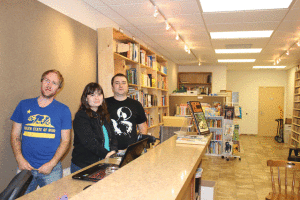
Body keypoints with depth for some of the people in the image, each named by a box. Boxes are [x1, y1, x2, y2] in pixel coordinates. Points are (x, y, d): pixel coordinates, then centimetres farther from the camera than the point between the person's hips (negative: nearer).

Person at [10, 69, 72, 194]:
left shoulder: (63, 110, 1)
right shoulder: (24, 105, 6)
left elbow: (66, 140, 0)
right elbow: (15, 135, 8)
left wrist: (52, 163, -11)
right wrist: (19, 159, -5)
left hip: (52, 169, -1)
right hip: (25, 166, 2)